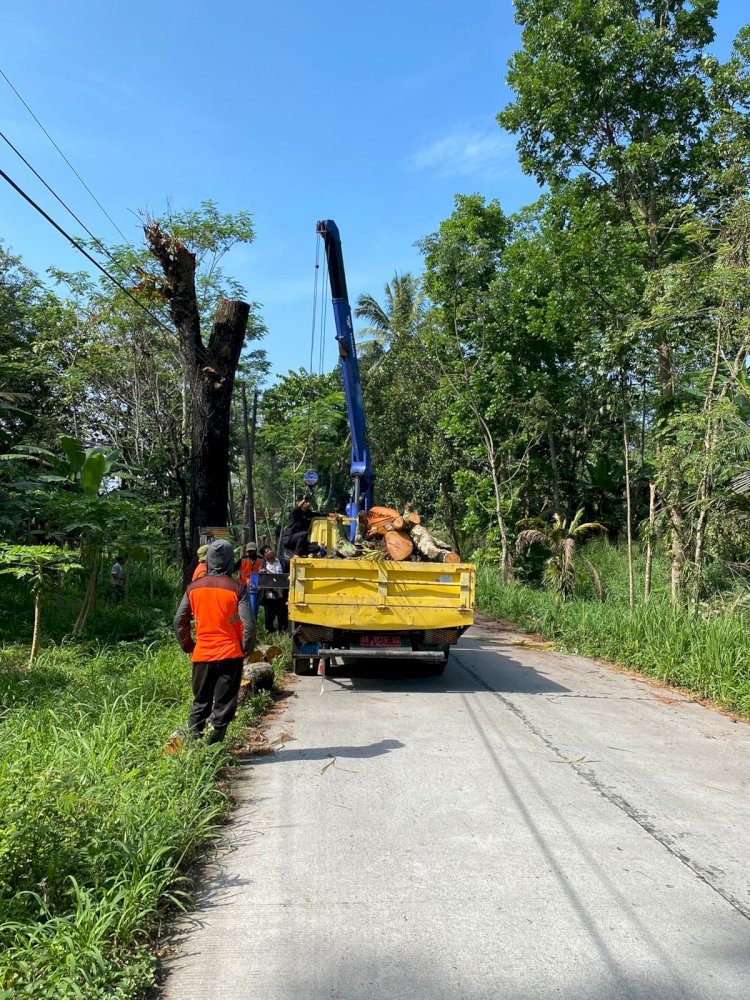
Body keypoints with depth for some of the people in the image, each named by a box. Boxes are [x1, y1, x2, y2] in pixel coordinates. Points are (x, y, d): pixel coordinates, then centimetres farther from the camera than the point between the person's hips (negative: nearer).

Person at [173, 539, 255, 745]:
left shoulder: (194, 587, 0)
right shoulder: (236, 588, -10)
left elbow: (179, 621, 3)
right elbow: (249, 624, -12)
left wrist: (187, 646, 16)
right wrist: (246, 648, 4)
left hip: (202, 654, 3)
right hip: (230, 655, -3)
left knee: (200, 702, 18)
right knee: (224, 705, 7)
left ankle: (193, 740, 17)